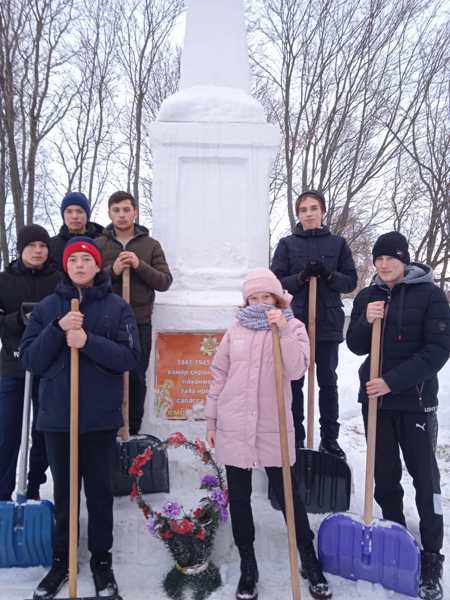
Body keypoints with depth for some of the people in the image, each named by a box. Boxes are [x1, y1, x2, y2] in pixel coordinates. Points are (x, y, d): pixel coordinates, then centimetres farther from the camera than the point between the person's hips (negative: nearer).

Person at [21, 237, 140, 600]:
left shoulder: (118, 307, -1)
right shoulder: (47, 307, 5)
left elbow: (129, 357, -9)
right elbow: (30, 359, -1)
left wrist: (89, 342, -21)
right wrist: (58, 330, -16)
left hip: (101, 416, -1)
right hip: (56, 415, 2)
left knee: (100, 491, 10)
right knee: (63, 492, 14)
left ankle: (101, 560, 27)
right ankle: (62, 559, 31)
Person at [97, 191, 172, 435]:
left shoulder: (151, 245, 7)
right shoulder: (98, 244, 7)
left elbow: (165, 282, 0)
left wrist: (140, 265, -15)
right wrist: (112, 271, -15)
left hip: (140, 323, 0)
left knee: (136, 378, 7)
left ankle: (133, 431, 21)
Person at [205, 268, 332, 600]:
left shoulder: (293, 327, -1)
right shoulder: (235, 330, 5)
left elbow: (296, 369, -16)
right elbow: (219, 376, 8)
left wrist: (282, 330, -25)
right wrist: (211, 420, 8)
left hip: (274, 427, -2)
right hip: (234, 426, 3)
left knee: (288, 494, 8)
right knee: (239, 497, 11)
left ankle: (310, 562, 27)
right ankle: (248, 566, 28)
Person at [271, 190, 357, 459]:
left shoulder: (338, 243, 5)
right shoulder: (287, 244, 3)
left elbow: (351, 281, 4)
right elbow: (276, 282, -1)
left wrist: (328, 274, -15)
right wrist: (302, 276, -17)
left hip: (328, 323, 1)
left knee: (328, 381, 10)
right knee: (294, 382, 6)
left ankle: (330, 438, 23)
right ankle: (296, 438, 18)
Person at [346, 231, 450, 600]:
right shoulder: (367, 296, 4)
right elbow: (356, 346, 5)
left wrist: (394, 381, -20)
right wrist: (366, 322, -16)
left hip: (416, 400, -4)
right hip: (375, 398, 4)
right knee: (385, 475, 13)